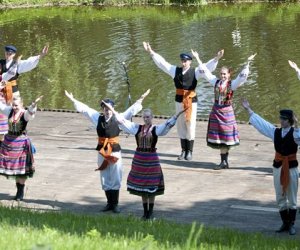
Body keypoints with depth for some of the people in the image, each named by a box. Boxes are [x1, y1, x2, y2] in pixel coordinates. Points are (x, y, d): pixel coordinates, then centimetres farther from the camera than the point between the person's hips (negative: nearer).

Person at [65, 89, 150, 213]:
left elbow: (131, 111, -4)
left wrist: (141, 100, -10)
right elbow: (85, 109, 6)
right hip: (102, 152, 3)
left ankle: (115, 204, 7)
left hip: (115, 151, -2)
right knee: (105, 179, 9)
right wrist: (73, 100, 8)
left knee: (115, 178, -1)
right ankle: (109, 203, 19)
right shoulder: (98, 118, 2)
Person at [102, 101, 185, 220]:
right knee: (141, 186, 8)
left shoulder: (156, 129, -2)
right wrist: (113, 111, 4)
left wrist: (177, 116, -27)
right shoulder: (137, 128, 5)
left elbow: (168, 124, -14)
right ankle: (145, 211, 18)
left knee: (151, 186, 2)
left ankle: (150, 212, 11)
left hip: (151, 159, -3)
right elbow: (123, 121, 6)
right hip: (139, 158, 3)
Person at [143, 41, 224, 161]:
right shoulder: (175, 70, 3)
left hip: (191, 101, -3)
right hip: (179, 101, 3)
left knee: (190, 125, -1)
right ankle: (183, 150, 17)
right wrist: (151, 52, -1)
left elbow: (208, 67, -13)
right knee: (181, 125, 8)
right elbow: (162, 62, 3)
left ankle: (190, 151, 7)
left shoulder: (195, 72, -4)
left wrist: (216, 58, -29)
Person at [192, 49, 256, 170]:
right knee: (218, 137, 5)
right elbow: (205, 72, 7)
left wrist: (247, 63, -26)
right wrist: (198, 59, 7)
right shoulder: (216, 82, 4)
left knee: (226, 137, 1)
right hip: (216, 111, 4)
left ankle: (224, 162, 5)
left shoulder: (232, 84, -6)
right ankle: (224, 162, 12)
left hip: (227, 112, -4)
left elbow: (242, 76, -17)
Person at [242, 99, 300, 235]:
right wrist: (249, 110, 13)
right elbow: (260, 122, 11)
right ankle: (285, 223, 20)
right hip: (278, 167, 4)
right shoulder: (275, 132, 5)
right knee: (280, 198, 10)